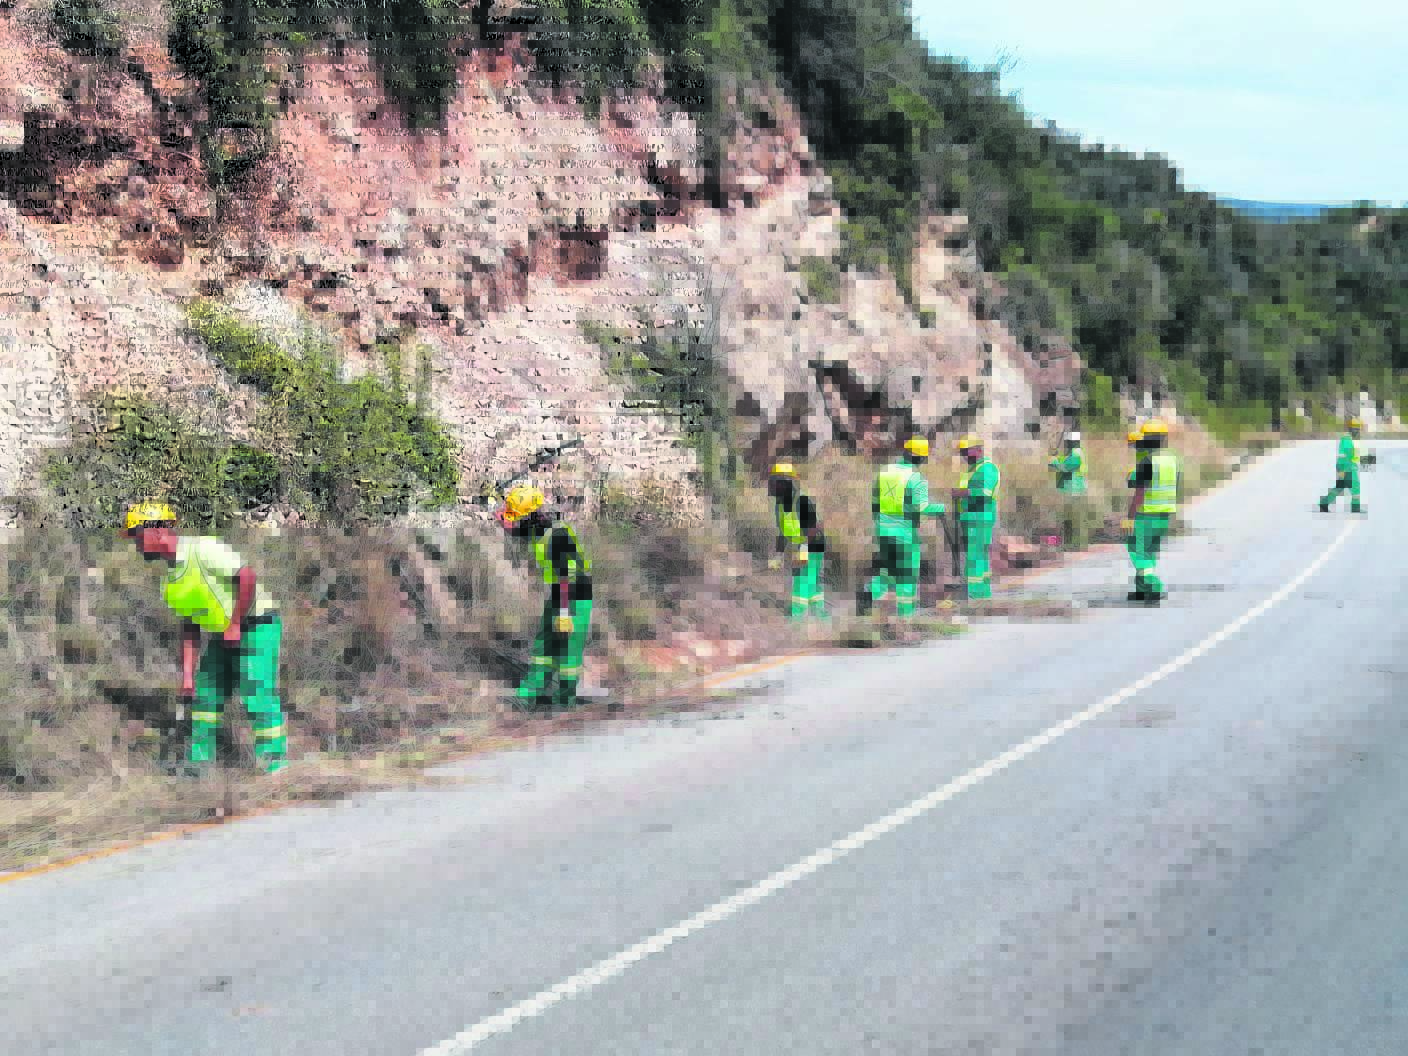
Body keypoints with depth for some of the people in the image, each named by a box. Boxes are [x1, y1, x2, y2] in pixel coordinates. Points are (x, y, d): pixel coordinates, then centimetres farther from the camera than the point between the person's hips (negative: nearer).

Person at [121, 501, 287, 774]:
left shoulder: (203, 549, -19)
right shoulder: (171, 576, 9)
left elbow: (248, 577, -27)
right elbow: (189, 628, 12)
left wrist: (235, 624, -23)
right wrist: (187, 674, 7)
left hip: (255, 626, -9)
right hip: (221, 636, 9)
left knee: (257, 698, -10)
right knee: (205, 694, 10)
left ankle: (275, 761, 1)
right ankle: (198, 760, 20)